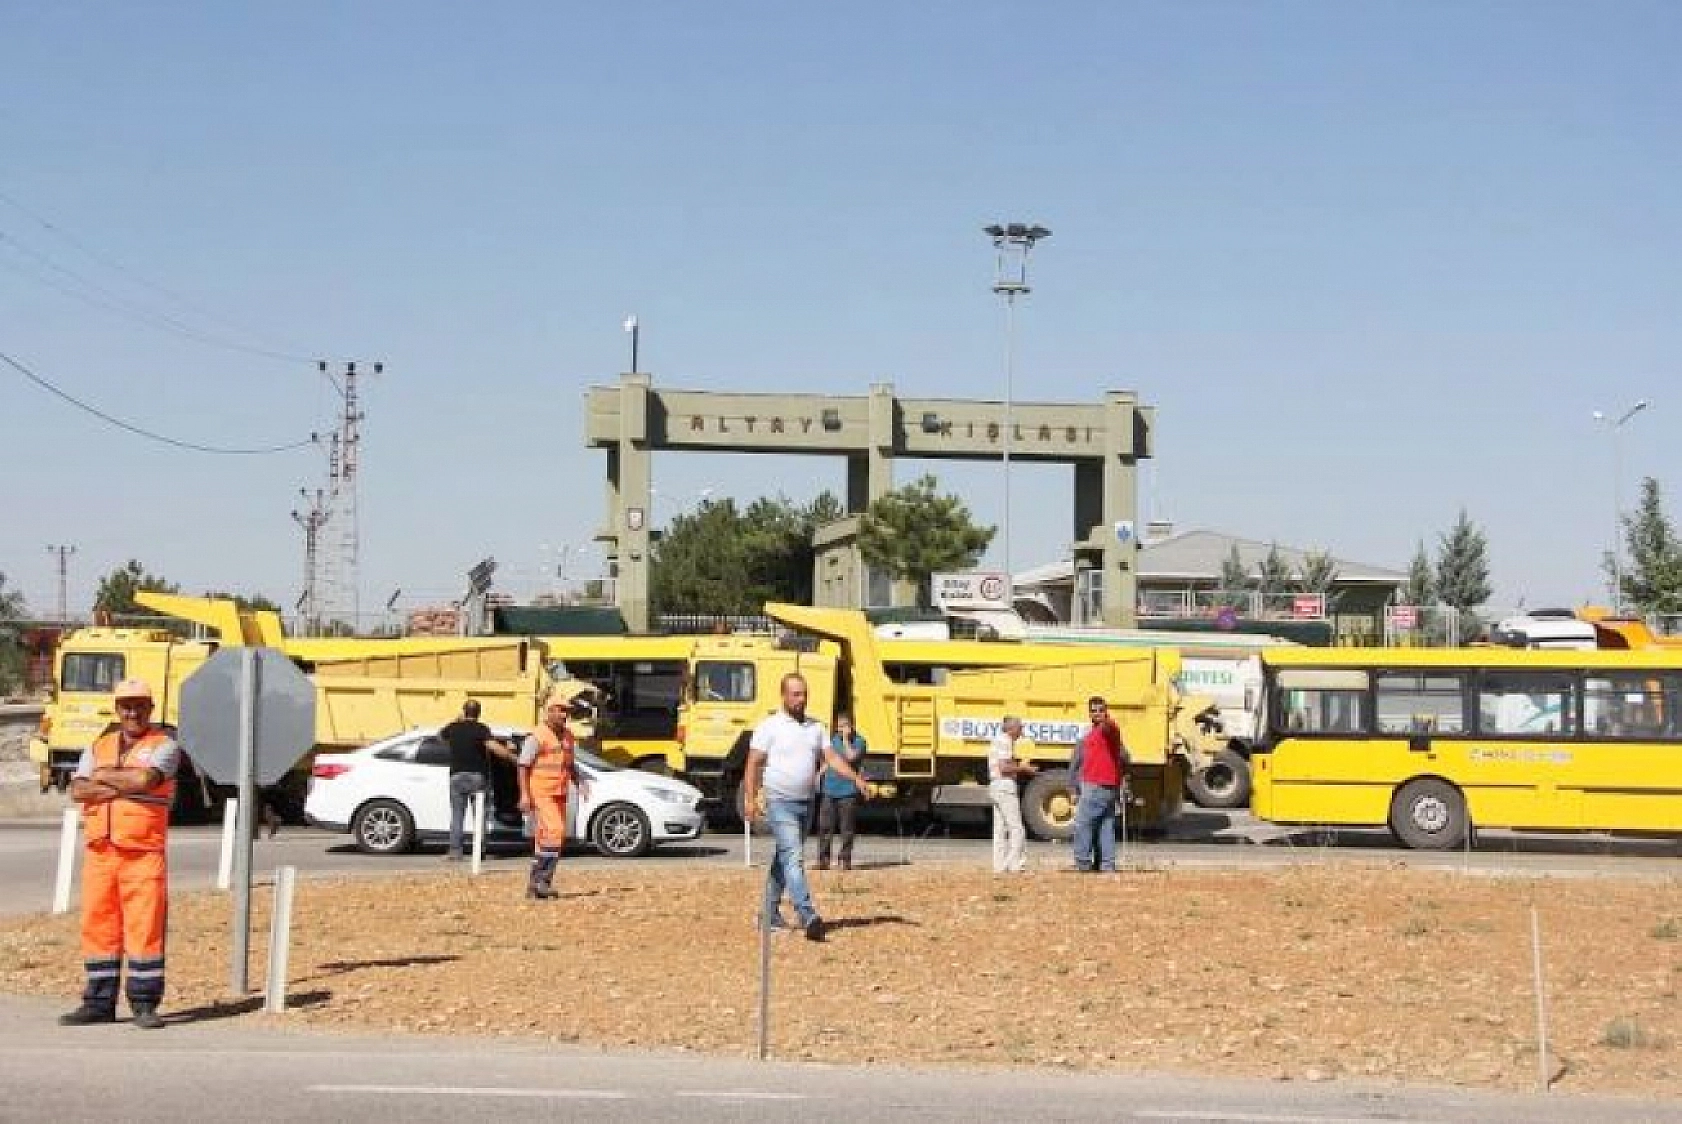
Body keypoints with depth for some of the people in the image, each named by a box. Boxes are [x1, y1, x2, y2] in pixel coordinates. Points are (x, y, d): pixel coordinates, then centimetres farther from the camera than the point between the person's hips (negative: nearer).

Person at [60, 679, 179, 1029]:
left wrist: (103, 776, -3)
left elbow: (145, 779, -18)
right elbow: (77, 790, 1)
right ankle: (99, 1003, 14)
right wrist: (121, 788, -12)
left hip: (144, 853, -5)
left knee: (145, 927, -6)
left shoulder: (164, 745, 2)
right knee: (97, 925, 6)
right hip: (99, 852, 5)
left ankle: (145, 1004, 0)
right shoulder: (98, 746, 16)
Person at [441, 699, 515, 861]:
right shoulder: (481, 729, -7)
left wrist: (458, 721, 37)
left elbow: (441, 734, 29)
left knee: (457, 816, 5)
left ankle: (455, 851, -1)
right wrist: (513, 756, -18)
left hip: (457, 776, 2)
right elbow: (494, 747, -22)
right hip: (477, 776, -2)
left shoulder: (453, 728, 5)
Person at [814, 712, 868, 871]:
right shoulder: (834, 739, 13)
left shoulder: (858, 740, -3)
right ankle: (823, 860, 10)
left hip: (848, 791, -5)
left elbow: (851, 757, -20)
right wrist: (820, 774, 12)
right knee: (825, 826, 4)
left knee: (847, 828, 0)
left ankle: (846, 860, 8)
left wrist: (846, 739, -14)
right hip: (830, 789, 5)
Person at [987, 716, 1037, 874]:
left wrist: (1020, 769, 14)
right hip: (1005, 787, -10)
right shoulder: (1006, 742, -11)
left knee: (1000, 828, 8)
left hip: (995, 787, 10)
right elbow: (1004, 767, -21)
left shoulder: (998, 741, 19)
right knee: (1016, 828, -9)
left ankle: (1000, 865, 8)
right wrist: (1022, 767, -8)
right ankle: (1016, 865, -12)